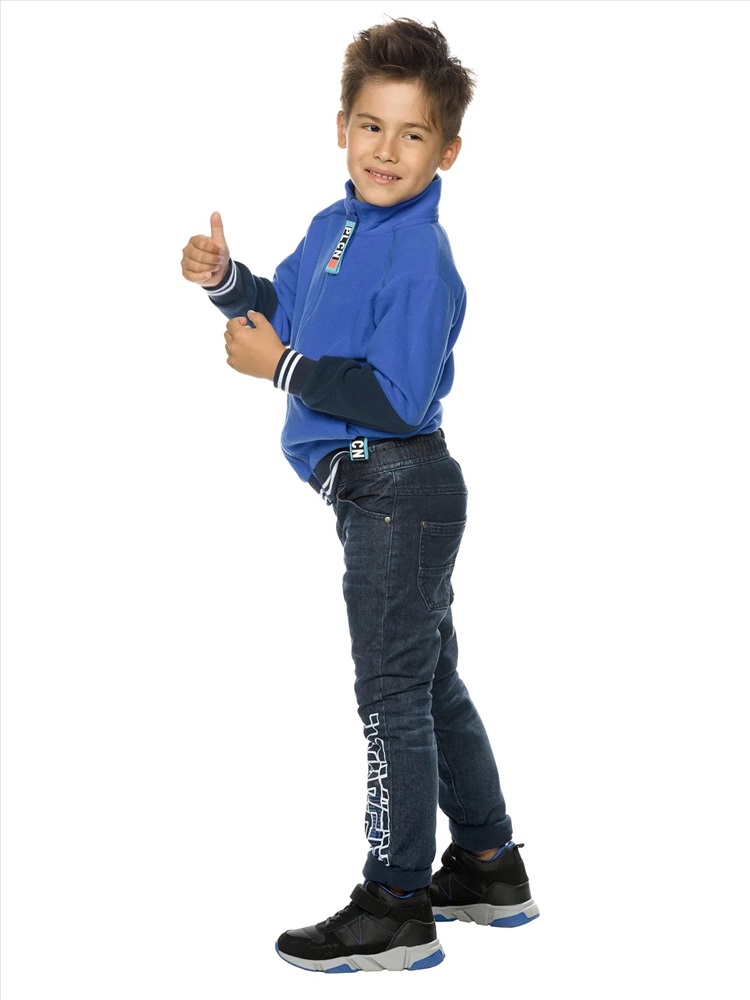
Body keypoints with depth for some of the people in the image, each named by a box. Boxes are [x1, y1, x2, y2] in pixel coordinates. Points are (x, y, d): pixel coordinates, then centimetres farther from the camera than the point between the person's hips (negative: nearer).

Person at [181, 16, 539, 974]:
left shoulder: (419, 260, -19)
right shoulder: (335, 226, 9)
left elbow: (395, 398, -25)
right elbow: (291, 310, 23)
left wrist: (279, 366, -18)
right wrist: (226, 281, 5)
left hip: (397, 489, -10)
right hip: (389, 497, 10)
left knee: (393, 697, -3)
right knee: (429, 682, 19)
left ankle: (395, 910, 8)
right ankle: (488, 869, 33)